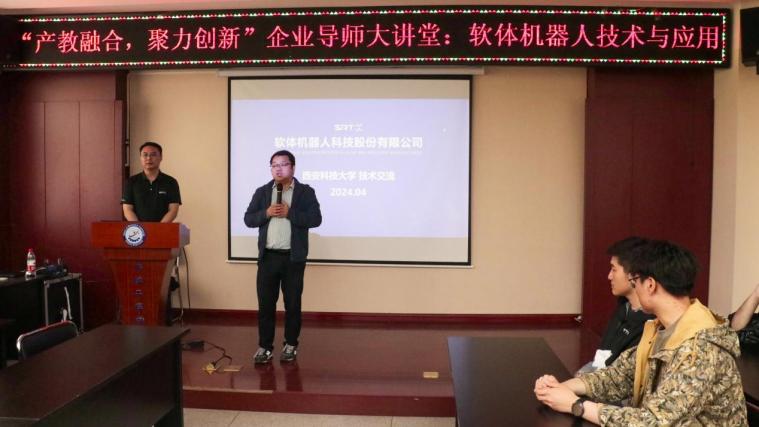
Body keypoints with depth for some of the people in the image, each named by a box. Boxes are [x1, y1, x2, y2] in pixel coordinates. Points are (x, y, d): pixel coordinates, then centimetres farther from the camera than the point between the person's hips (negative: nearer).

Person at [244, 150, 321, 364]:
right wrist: (266, 213, -12)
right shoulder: (262, 192, 9)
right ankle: (265, 346, 15)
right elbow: (248, 219, 5)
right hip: (268, 256, 2)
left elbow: (316, 219, -9)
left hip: (293, 257, -2)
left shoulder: (306, 192, 1)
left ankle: (290, 345, 20)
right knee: (265, 303, 5)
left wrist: (290, 213, -17)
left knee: (292, 303, 7)